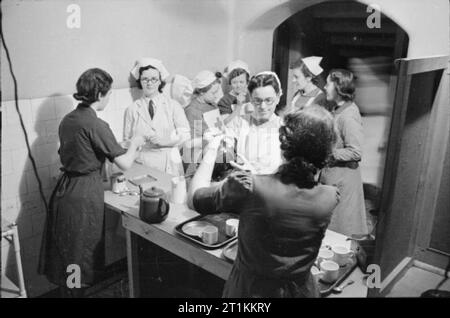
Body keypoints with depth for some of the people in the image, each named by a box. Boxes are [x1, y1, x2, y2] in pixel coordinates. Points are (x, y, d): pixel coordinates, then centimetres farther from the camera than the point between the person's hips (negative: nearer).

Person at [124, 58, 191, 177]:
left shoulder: (173, 105, 10)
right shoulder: (132, 109, 12)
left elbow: (185, 135, 3)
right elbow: (127, 140, 14)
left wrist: (165, 140, -12)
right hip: (142, 164, 0)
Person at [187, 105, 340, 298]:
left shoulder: (249, 187, -30)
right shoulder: (331, 198, -21)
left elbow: (193, 199, -14)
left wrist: (211, 151, -4)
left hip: (249, 289, -2)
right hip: (300, 289, 3)